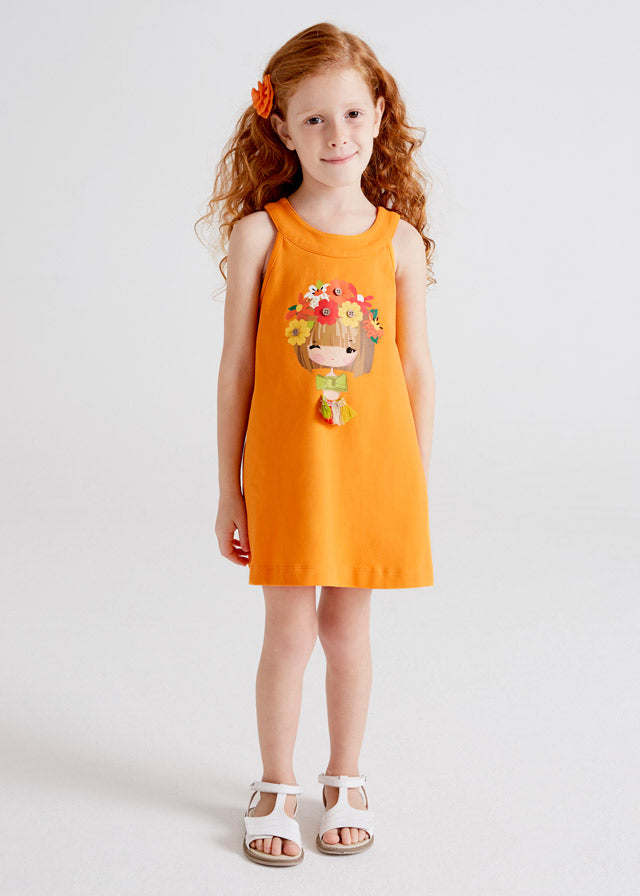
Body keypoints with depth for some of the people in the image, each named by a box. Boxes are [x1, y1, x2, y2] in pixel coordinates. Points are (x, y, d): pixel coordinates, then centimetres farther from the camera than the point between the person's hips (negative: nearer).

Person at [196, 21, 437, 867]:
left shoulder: (399, 240, 0)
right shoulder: (260, 235, -5)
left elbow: (417, 369, 4)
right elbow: (236, 367, -2)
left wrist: (419, 485, 3)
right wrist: (228, 487, -1)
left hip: (373, 462, 1)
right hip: (286, 464, -1)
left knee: (347, 624, 13)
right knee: (289, 630, 7)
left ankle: (346, 780, 34)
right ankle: (275, 788, 28)